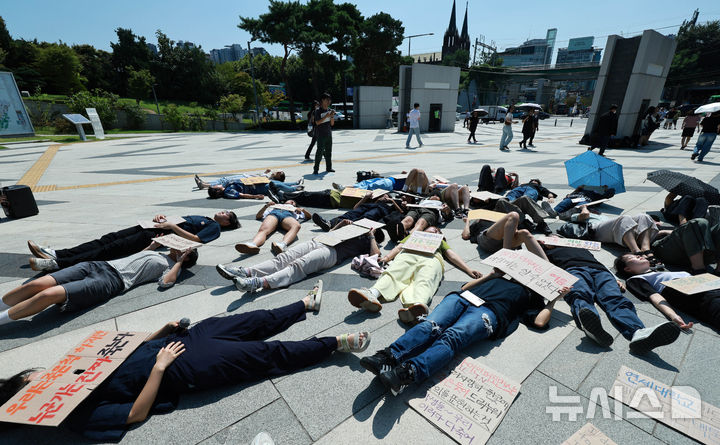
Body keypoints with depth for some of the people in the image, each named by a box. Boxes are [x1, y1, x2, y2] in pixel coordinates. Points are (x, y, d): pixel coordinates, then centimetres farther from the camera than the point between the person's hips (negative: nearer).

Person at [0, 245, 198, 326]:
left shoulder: (171, 266, 5)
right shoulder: (156, 253, 29)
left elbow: (165, 282, -16)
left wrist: (179, 262, -5)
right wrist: (152, 245, 30)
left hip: (114, 280, -7)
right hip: (98, 264, 8)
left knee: (49, 294, -24)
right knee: (37, 284, -8)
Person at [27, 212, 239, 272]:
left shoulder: (214, 227, 0)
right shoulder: (199, 216, 29)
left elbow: (196, 239, -15)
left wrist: (171, 226, -14)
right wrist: (162, 217, 10)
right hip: (150, 228, 8)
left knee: (112, 249, -16)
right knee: (109, 238, -3)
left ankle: (58, 263, -19)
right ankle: (56, 253, -5)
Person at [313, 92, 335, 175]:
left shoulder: (330, 111, 12)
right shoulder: (318, 111, -5)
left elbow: (332, 124, 11)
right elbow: (317, 122, -13)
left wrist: (332, 116, -7)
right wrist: (326, 117, -20)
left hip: (329, 134, 6)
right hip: (321, 135, -6)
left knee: (328, 151, 10)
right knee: (320, 151, -10)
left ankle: (329, 168, 19)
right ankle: (316, 169, -6)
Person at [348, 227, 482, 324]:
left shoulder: (441, 241, 47)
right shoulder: (413, 235, 45)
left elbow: (452, 255, 32)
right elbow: (399, 247, 28)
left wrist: (468, 270, 14)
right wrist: (387, 257, 7)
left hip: (432, 257, -1)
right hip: (407, 254, 1)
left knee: (424, 281, -36)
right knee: (392, 273, -32)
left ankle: (415, 306, -67)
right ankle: (371, 295, -60)